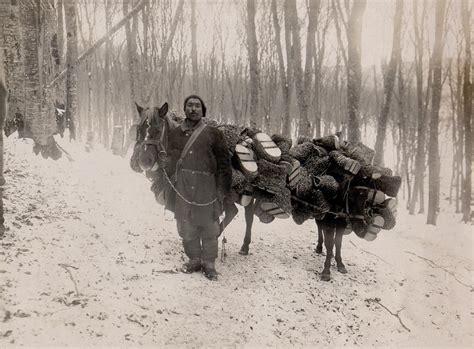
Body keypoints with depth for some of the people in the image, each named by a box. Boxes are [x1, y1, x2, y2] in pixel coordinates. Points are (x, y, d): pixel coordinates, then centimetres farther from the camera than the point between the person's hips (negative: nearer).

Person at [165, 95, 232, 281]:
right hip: (182, 188, 2)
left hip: (207, 188, -2)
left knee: (208, 227, 5)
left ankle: (209, 263, 18)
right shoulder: (174, 134, 9)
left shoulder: (213, 133, 2)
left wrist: (222, 190, -5)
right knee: (186, 227, 9)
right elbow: (168, 161, 15)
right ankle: (194, 259, 26)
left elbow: (224, 163, 0)